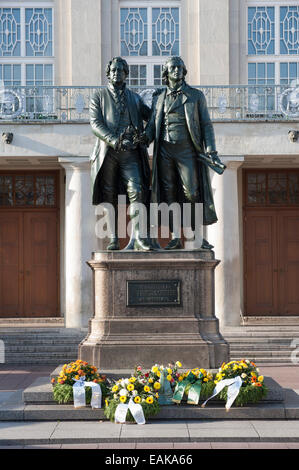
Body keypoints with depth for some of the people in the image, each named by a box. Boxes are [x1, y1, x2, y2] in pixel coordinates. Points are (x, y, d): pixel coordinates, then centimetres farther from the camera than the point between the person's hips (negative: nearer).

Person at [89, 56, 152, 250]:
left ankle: (137, 238, -16)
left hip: (130, 153, 1)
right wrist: (115, 141, -17)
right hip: (107, 152, -1)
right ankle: (114, 239, 5)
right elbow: (96, 125, -3)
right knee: (110, 196, 0)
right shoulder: (99, 97, 10)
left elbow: (153, 117, 25)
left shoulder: (134, 98, 19)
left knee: (136, 191, -14)